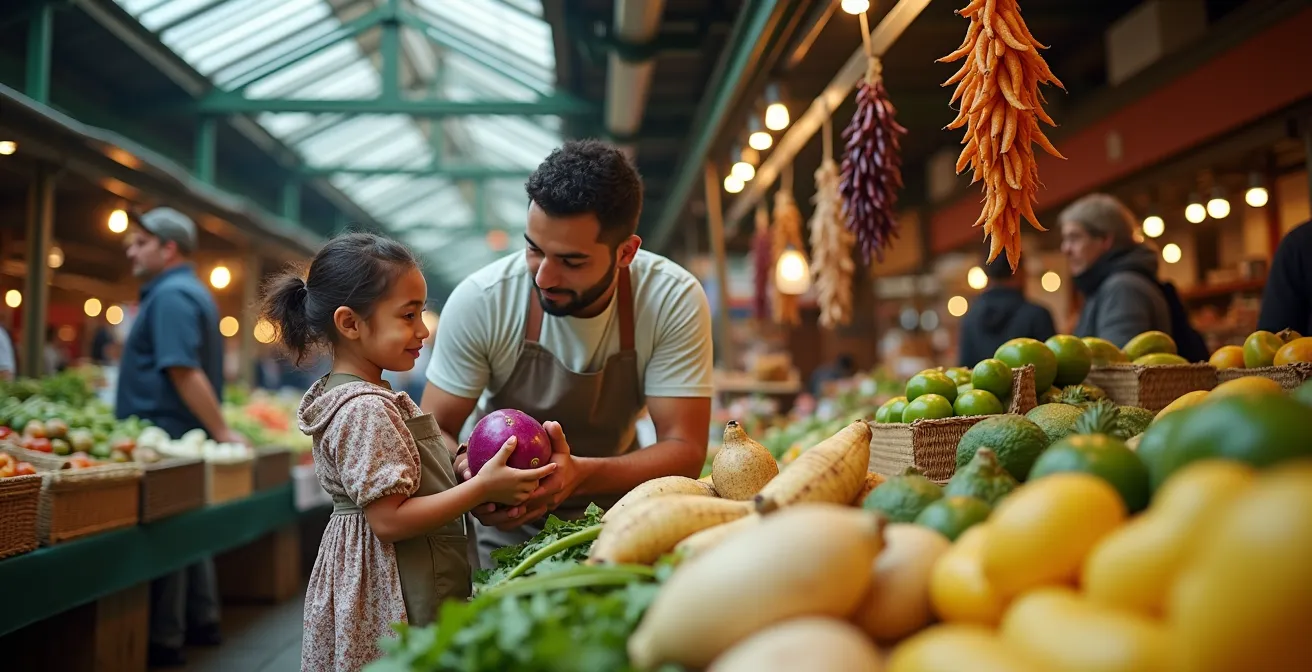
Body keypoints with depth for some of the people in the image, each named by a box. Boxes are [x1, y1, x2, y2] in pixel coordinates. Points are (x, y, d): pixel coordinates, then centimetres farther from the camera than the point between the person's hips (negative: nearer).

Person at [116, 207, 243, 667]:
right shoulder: (192, 292, 17)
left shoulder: (170, 296, -16)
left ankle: (164, 641, 4)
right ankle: (202, 622, 25)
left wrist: (221, 431, -25)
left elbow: (184, 372, -25)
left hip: (164, 437, -10)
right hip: (185, 436, 10)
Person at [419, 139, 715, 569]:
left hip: (609, 506, 1)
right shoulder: (479, 301, -18)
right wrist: (467, 470, -32)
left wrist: (581, 474, -35)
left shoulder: (674, 301, -18)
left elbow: (685, 450, -17)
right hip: (501, 522, -1)